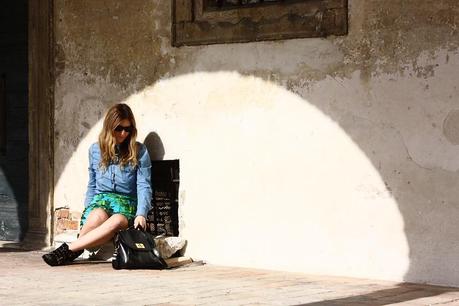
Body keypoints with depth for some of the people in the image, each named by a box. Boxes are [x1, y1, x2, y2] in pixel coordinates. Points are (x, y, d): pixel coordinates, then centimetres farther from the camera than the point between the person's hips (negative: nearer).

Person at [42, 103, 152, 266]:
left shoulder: (139, 152, 5)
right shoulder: (96, 149, 13)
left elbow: (144, 186, -2)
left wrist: (141, 214, -18)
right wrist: (87, 209, 5)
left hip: (126, 204, -2)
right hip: (99, 200, 2)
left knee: (117, 221, -39)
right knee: (99, 215, -38)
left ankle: (68, 250, -42)